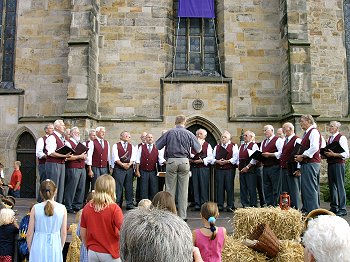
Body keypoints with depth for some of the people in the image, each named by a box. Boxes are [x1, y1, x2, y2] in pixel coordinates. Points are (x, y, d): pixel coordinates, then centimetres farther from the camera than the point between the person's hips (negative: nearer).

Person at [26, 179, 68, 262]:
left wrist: (30, 249, 13)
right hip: (55, 245, 1)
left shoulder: (35, 208, -8)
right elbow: (64, 233, 0)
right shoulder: (62, 208, -6)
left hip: (39, 246, 0)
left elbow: (30, 233, -3)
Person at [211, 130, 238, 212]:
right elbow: (213, 158, 13)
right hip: (219, 169, 3)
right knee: (220, 187, 2)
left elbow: (235, 158, -5)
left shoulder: (233, 146, 6)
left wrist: (226, 161, -16)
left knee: (229, 187, -3)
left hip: (230, 169, -3)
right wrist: (217, 161, -7)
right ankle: (220, 205, 7)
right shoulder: (217, 147, 18)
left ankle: (230, 206, 3)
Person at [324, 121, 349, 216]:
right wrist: (325, 154, 2)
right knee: (332, 186, 11)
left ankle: (342, 209, 2)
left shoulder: (342, 138, -7)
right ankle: (334, 207, 20)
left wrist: (334, 154, -21)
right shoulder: (329, 138, 15)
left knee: (340, 186, -4)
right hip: (330, 164, 8)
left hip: (338, 164, -7)